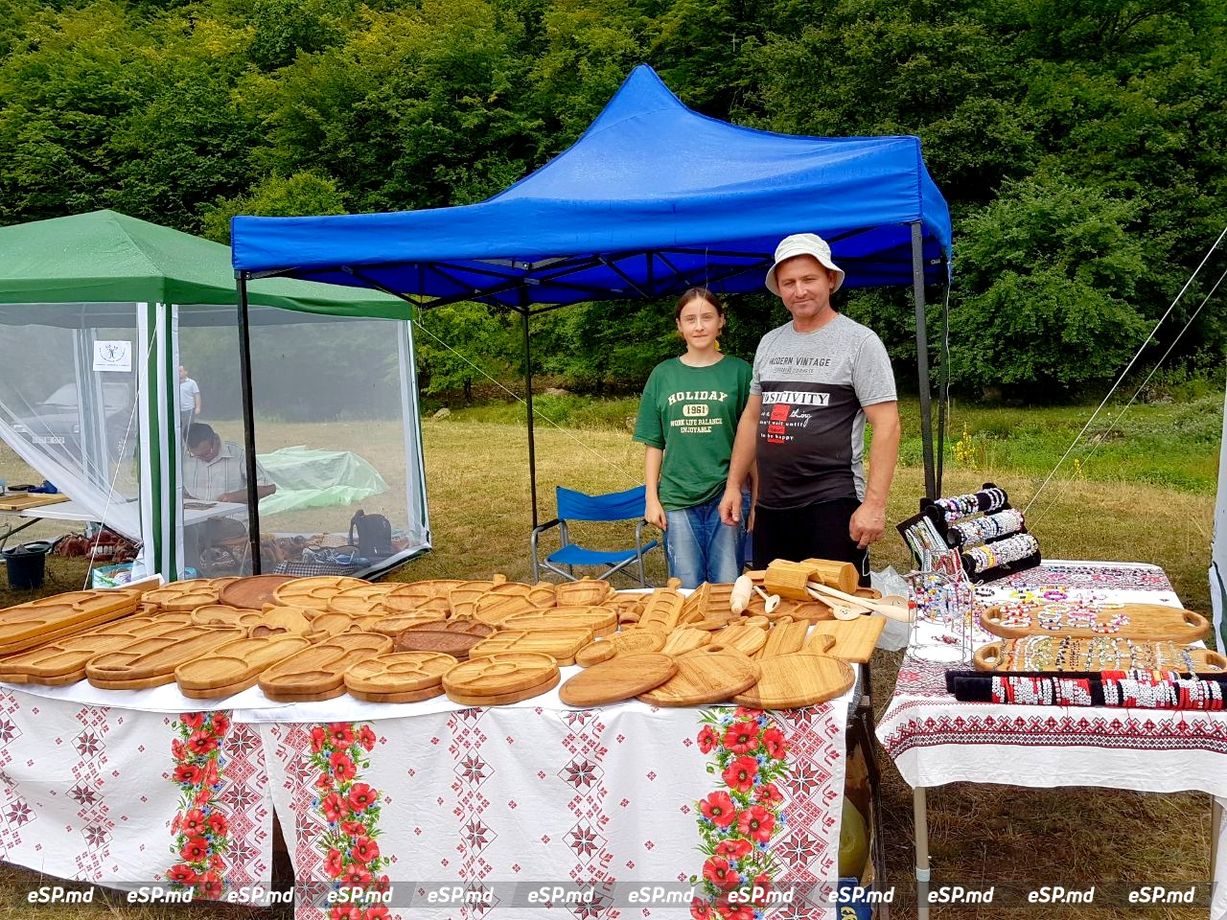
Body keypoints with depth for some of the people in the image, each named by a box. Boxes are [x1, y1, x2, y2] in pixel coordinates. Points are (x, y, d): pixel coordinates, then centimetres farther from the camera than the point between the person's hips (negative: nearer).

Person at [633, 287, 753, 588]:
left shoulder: (739, 372, 2)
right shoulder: (663, 375, 7)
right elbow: (654, 444, 9)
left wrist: (756, 499, -2)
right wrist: (652, 498, 3)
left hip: (726, 497, -1)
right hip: (677, 500, 2)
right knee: (686, 590, 8)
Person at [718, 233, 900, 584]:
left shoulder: (860, 341, -5)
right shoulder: (769, 343, 13)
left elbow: (887, 425, -10)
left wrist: (874, 504, -17)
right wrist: (733, 485, 12)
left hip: (832, 504, -6)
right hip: (770, 505, 6)